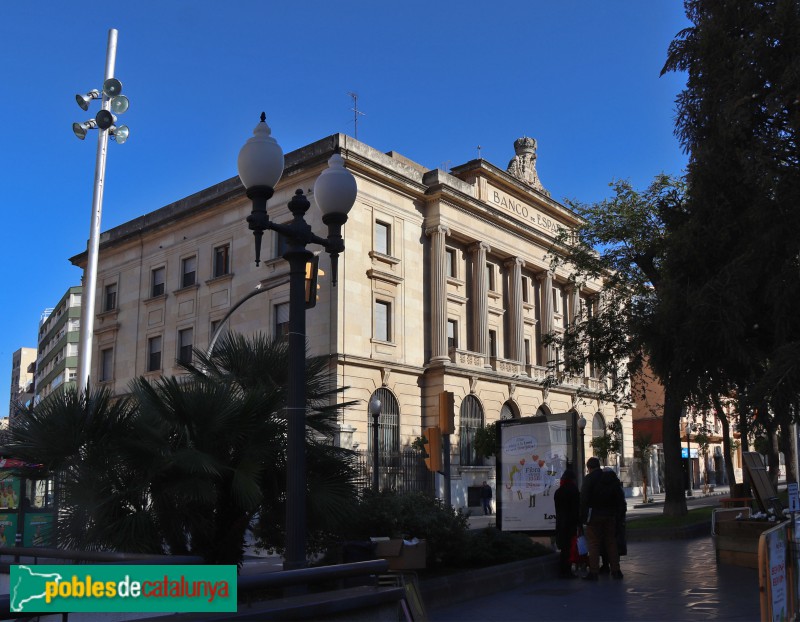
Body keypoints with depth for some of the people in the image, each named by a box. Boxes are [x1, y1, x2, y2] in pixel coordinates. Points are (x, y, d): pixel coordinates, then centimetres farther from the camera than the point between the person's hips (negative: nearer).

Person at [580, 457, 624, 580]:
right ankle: (615, 570, 13)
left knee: (594, 544, -1)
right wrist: (616, 511, 13)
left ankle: (593, 572, -3)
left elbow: (584, 499, -12)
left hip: (594, 515, -5)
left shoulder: (588, 478, -7)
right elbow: (620, 496, 11)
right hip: (610, 515, 5)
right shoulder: (611, 477, 9)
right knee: (611, 542, 12)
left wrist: (582, 517, -8)